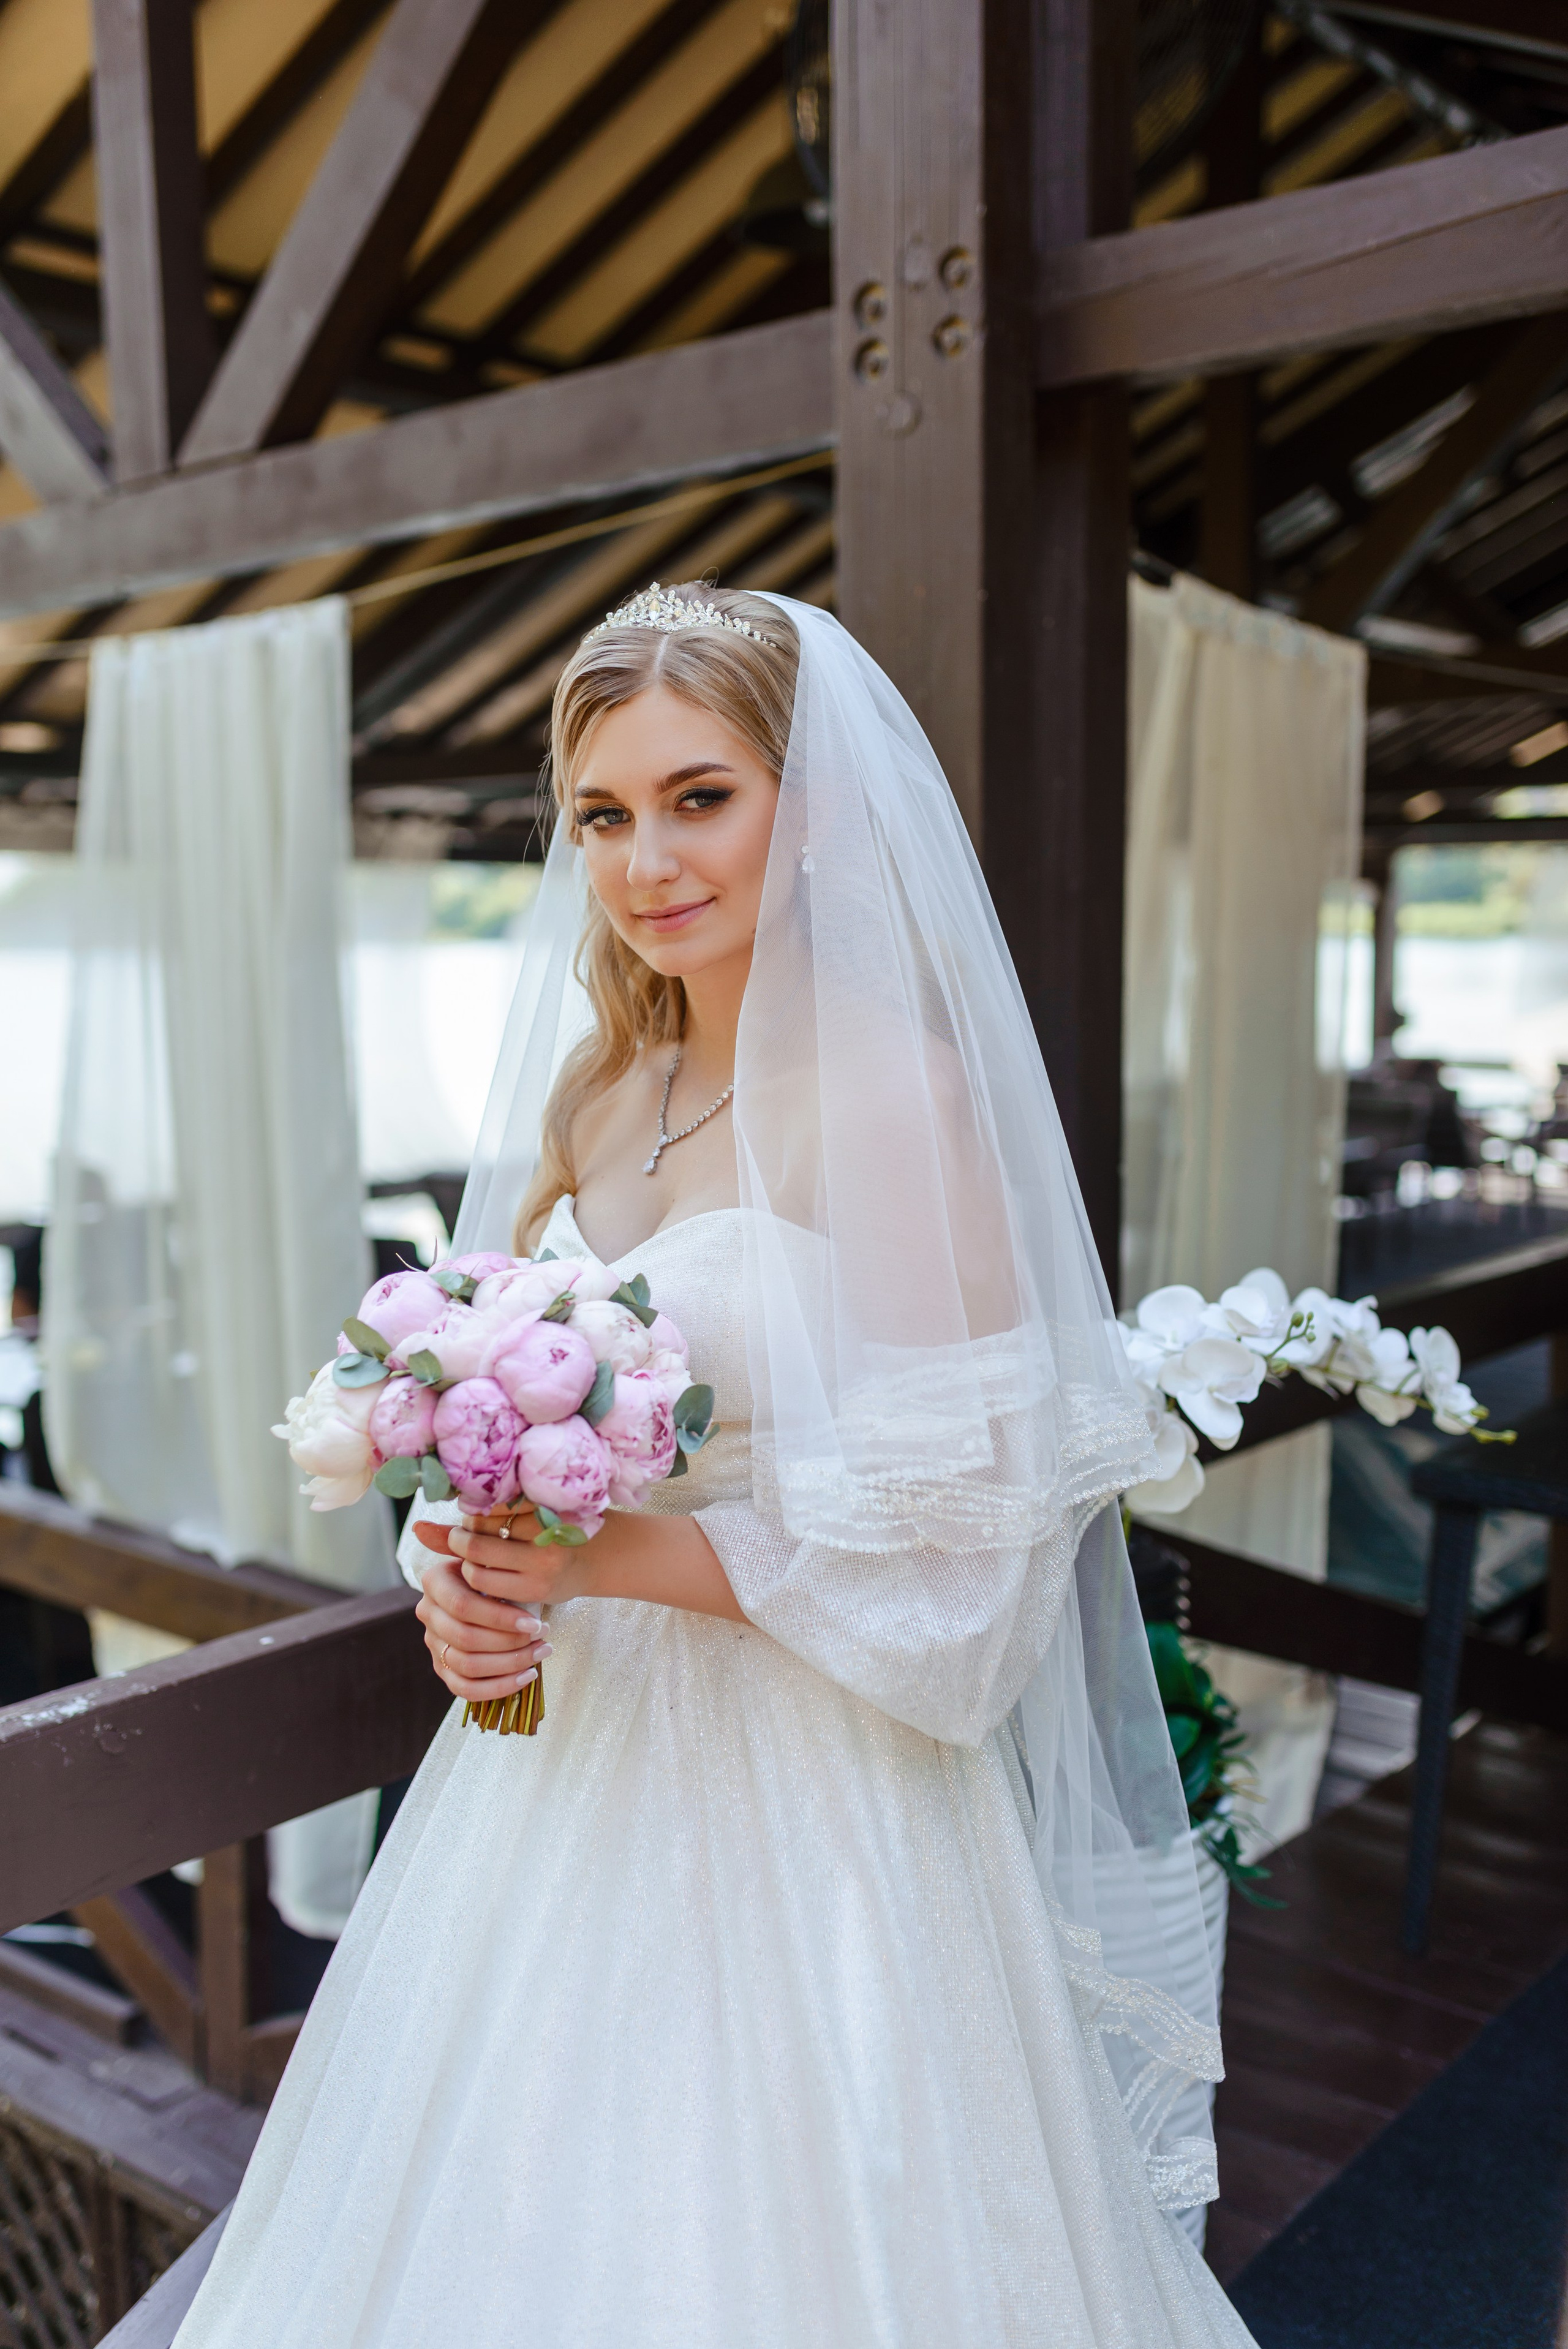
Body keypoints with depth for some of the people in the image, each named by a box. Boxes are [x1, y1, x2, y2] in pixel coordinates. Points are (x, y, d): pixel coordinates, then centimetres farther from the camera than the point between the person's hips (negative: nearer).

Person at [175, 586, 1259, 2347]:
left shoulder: (895, 1093, -16)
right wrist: (469, 1581, -5)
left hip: (808, 1807, -6)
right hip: (566, 1771, 7)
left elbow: (959, 1536, -17)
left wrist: (622, 1557, -21)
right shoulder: (588, 1093, 5)